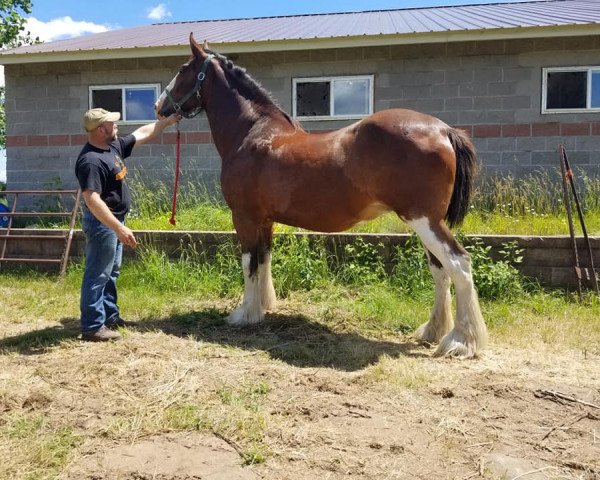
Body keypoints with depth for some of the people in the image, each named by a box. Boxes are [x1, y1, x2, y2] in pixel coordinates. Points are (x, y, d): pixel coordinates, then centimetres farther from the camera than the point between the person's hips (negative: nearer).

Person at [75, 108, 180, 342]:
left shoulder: (114, 145, 4)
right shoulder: (91, 161, -26)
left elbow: (143, 134, 19)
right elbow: (92, 200, -33)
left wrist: (168, 120, 20)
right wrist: (119, 228, -36)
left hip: (114, 221, 10)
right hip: (102, 224, -10)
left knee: (111, 272, 19)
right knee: (98, 275, -3)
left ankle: (110, 316, 31)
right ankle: (93, 327, 4)